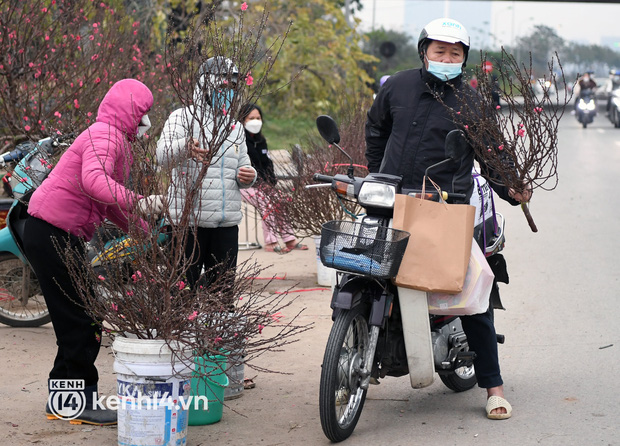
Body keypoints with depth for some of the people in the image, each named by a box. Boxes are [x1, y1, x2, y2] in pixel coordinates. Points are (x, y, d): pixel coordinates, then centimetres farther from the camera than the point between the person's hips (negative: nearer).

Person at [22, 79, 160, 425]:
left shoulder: (118, 142, 19)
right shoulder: (105, 136, -15)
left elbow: (110, 205, 22)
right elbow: (93, 181, -35)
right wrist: (136, 202, -42)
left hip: (66, 238, 11)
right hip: (52, 235, -11)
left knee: (87, 319, 14)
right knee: (79, 320, -7)